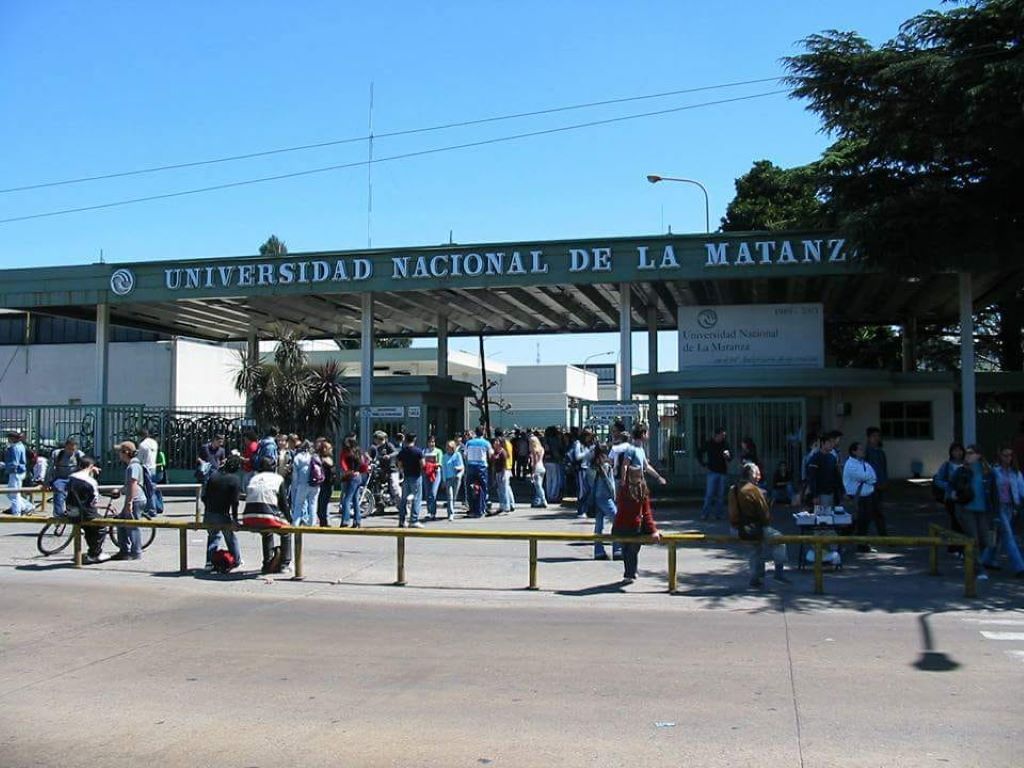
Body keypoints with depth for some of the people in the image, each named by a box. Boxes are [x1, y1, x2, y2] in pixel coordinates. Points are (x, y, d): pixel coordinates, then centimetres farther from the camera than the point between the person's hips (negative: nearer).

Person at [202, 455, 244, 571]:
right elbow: (235, 501, -15)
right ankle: (237, 561, 26)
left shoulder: (214, 475, 4)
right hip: (223, 515, -4)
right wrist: (235, 518, -8)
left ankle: (210, 561, 18)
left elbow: (204, 496, 7)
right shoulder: (235, 479, -11)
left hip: (209, 514, 4)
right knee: (231, 538, 15)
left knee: (213, 536, 22)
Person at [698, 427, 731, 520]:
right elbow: (699, 453, 10)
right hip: (712, 472, -2)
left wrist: (728, 456, -12)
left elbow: (731, 458, 11)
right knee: (709, 494, -5)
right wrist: (704, 465, 2)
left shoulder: (725, 444, 6)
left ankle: (718, 514, 10)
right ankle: (705, 514, 0)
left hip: (723, 472, 2)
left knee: (720, 495, 4)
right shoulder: (709, 444, 1)